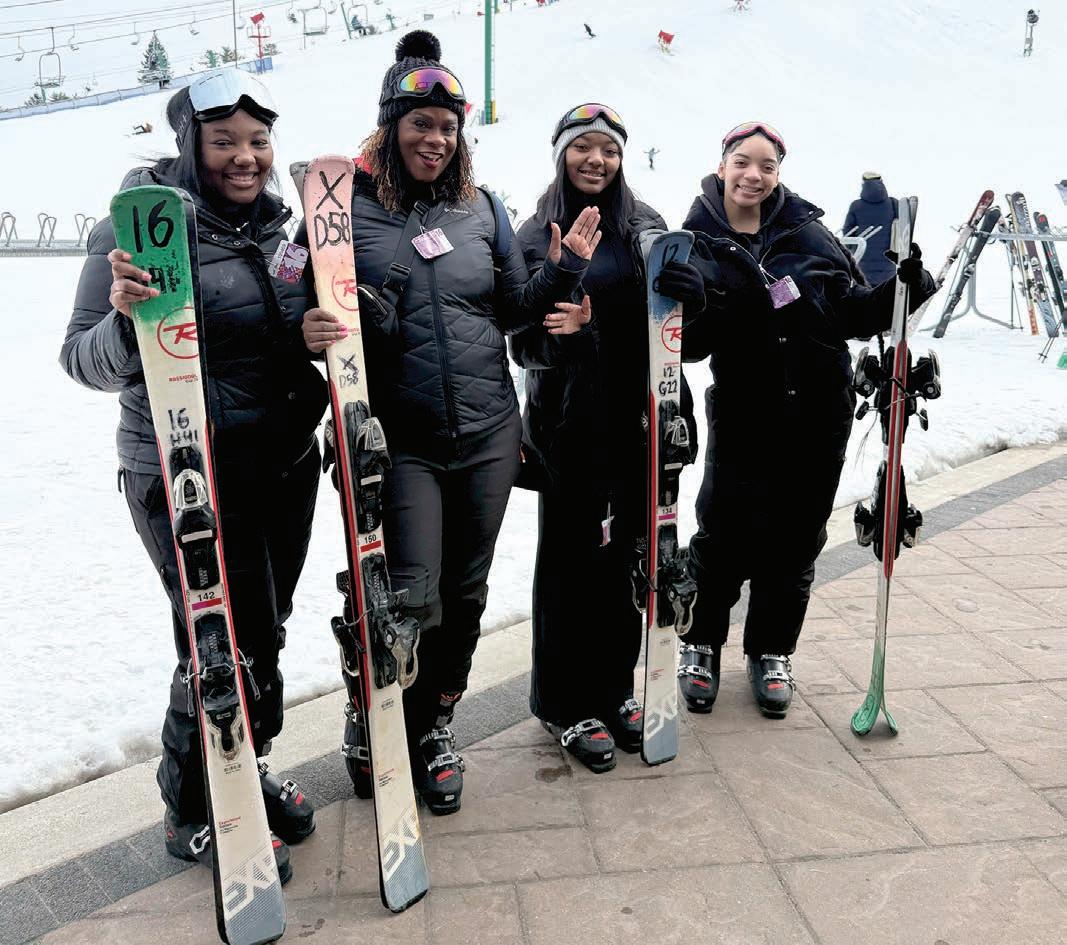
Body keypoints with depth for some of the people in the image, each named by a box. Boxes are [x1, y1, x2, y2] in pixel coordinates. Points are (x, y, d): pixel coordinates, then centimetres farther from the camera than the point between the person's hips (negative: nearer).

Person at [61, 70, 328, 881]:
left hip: (287, 467, 6)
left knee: (265, 633, 16)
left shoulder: (281, 226, 7)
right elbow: (86, 362, -11)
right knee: (227, 645, -1)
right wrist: (126, 319, -32)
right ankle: (196, 817, 23)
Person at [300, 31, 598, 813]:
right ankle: (373, 727, 24)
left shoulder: (480, 208, 9)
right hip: (401, 440, -4)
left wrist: (564, 271, 1)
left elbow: (513, 309, 16)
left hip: (487, 433, 4)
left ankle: (436, 728, 34)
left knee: (465, 591, 13)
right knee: (411, 601, -5)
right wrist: (312, 332, -23)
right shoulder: (348, 206, -3)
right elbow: (311, 306, -1)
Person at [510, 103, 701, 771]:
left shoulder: (645, 225, 9)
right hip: (571, 421, -3)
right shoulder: (538, 235, -1)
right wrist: (552, 329, -26)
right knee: (571, 555, 3)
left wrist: (679, 277, -22)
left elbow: (690, 301, 0)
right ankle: (566, 704, 18)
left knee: (625, 552, 11)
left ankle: (615, 688, 29)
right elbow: (522, 341, -5)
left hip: (636, 416, 4)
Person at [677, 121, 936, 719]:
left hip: (819, 413, 3)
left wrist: (903, 288, -10)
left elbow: (857, 312, 7)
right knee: (723, 536, 1)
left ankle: (772, 653, 29)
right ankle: (701, 647, 25)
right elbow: (687, 343, -5)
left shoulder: (808, 233, 5)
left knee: (796, 538, 11)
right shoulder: (699, 244, -1)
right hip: (744, 415, -2)